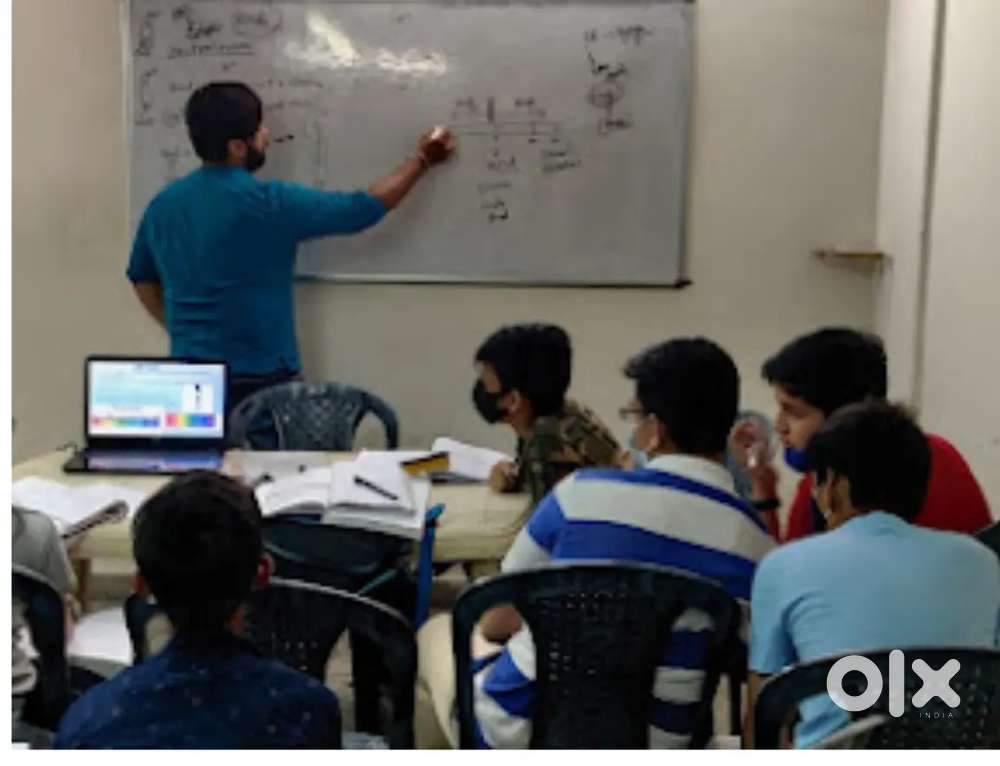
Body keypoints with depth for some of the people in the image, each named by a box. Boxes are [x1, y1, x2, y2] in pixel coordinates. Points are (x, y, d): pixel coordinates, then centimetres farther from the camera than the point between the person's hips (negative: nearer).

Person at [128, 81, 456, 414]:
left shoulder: (163, 204, 4)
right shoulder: (269, 203, -15)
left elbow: (142, 278, 17)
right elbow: (363, 209, -8)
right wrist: (422, 160, 5)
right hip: (257, 378, -6)